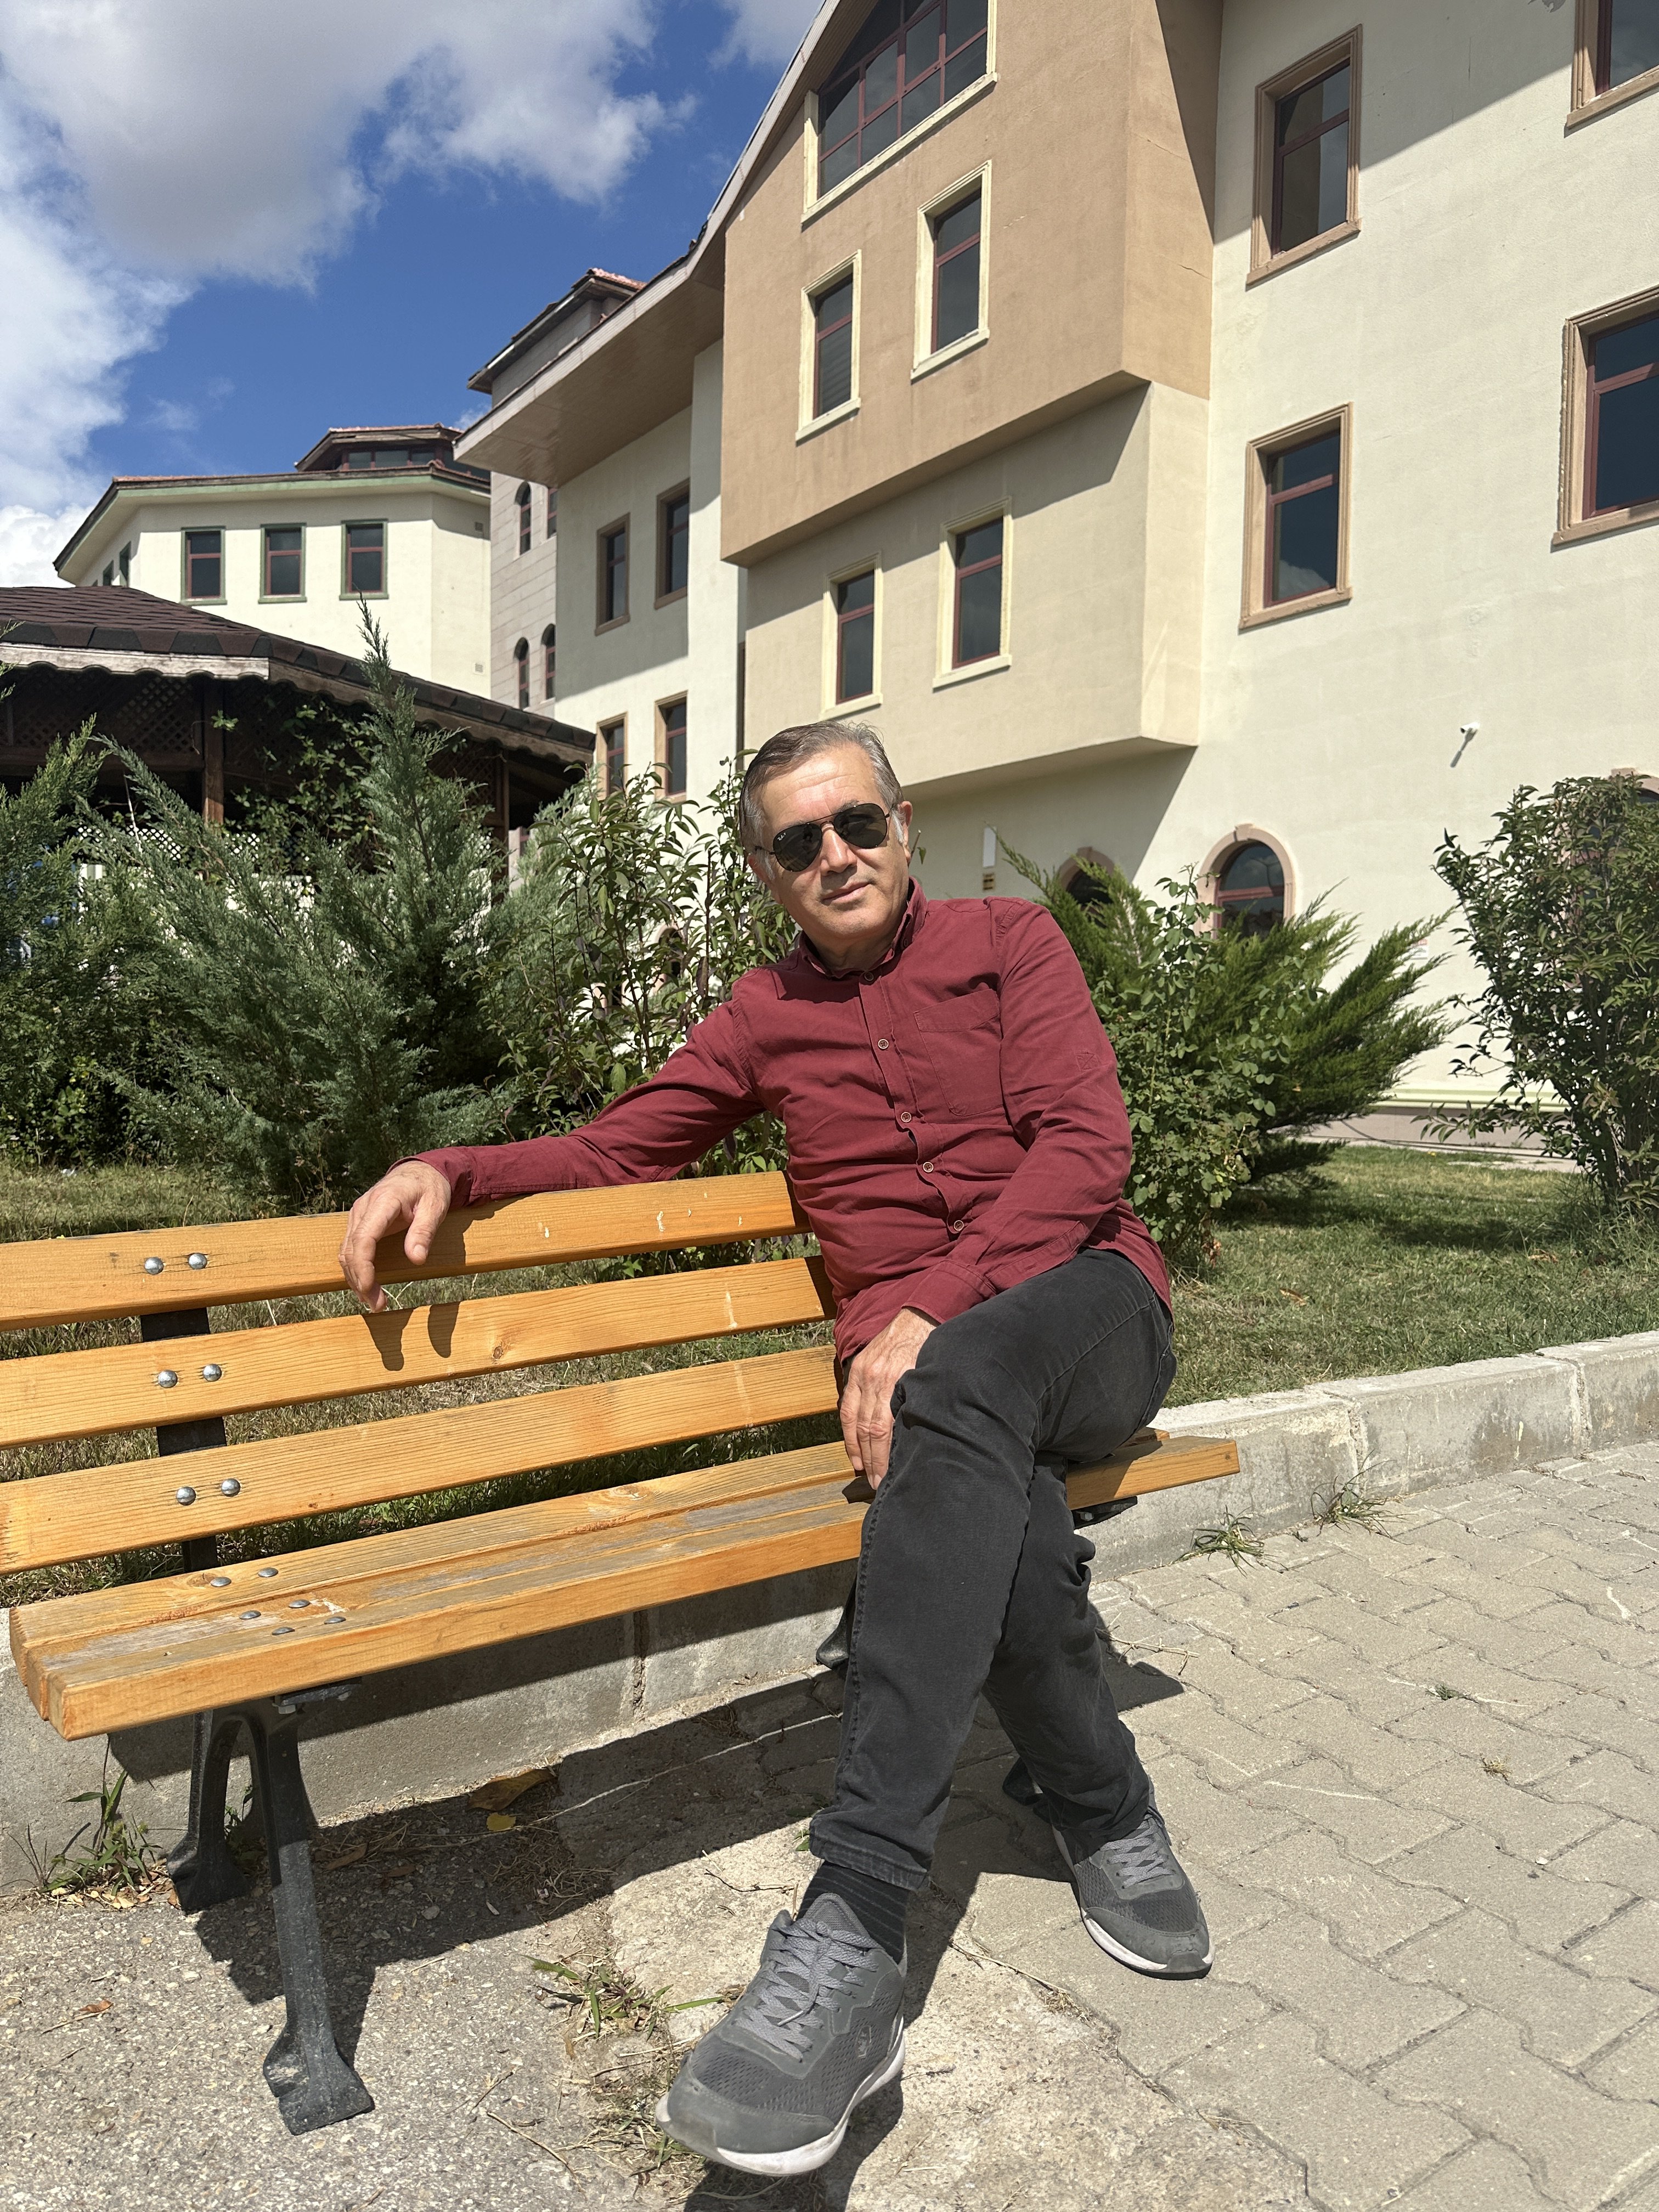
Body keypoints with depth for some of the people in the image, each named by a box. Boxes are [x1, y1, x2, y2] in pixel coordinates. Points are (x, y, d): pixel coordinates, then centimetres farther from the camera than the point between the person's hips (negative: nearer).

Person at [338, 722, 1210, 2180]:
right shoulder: (766, 1017, 16)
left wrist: (934, 1316, -20)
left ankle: (852, 1940, -40)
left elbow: (1084, 1143, -7)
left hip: (1089, 1307, -1)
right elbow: (617, 1154, 19)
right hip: (919, 1365, 2)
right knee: (1001, 1515, -35)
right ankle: (1109, 1821, -8)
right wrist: (449, 1170, 0)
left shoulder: (1009, 941, 6)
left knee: (965, 1390, -38)